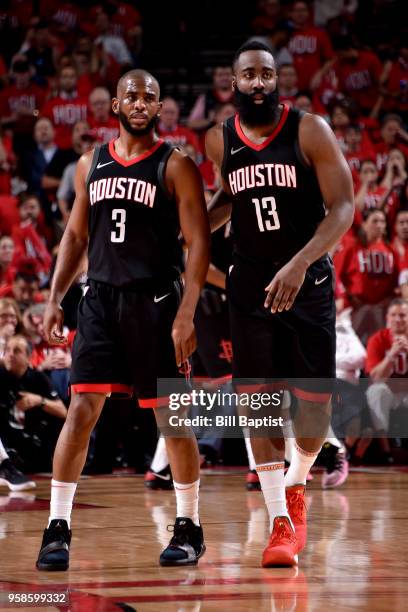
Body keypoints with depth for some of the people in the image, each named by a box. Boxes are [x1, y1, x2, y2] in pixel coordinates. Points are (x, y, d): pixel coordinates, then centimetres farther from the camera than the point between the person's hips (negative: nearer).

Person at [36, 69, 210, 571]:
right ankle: (58, 528, -2)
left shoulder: (175, 167, -3)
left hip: (155, 302, -3)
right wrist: (54, 299, 7)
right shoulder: (91, 164, 11)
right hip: (100, 299, 3)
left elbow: (198, 243, -7)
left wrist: (186, 314, -16)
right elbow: (76, 235, 18)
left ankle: (188, 528, 16)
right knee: (81, 410, -5)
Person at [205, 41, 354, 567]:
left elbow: (343, 207, -15)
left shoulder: (310, 131, -11)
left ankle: (294, 486, 28)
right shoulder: (219, 141, 1)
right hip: (250, 282, 2)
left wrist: (299, 264, -27)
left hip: (308, 280, -2)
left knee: (315, 403, -2)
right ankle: (281, 524, 2)